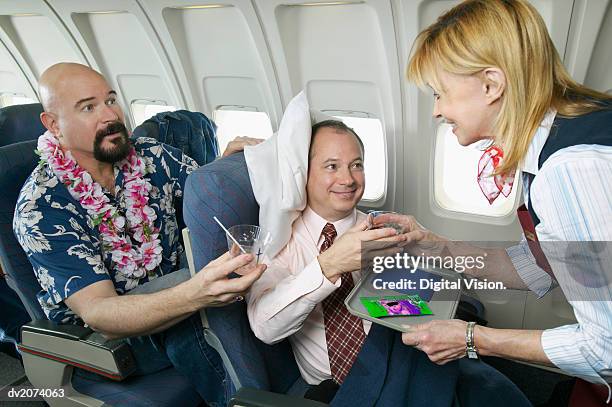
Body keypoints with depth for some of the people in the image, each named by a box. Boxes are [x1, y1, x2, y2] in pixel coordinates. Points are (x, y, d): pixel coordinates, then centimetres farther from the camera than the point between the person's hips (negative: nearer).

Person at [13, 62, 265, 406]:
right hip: (105, 337, -5)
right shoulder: (40, 206, -20)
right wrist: (194, 294, -49)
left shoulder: (150, 155, -4)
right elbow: (98, 313, -29)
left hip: (170, 303, 5)